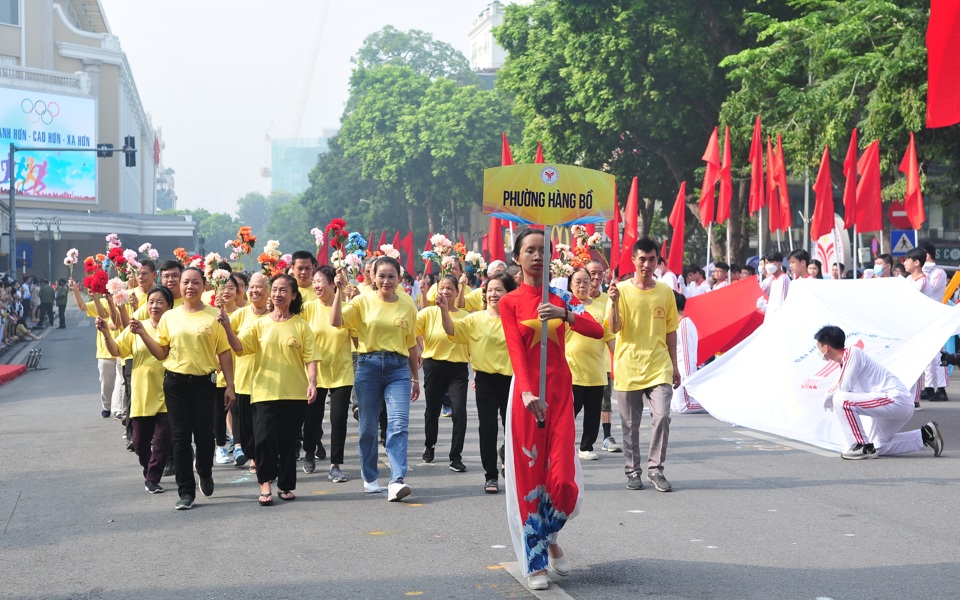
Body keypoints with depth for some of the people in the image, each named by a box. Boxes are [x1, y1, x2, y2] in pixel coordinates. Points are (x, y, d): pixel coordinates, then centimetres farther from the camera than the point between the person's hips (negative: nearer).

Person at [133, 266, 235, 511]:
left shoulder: (214, 316, 0)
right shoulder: (169, 317, 6)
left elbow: (224, 353, 1)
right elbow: (161, 353, 8)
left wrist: (230, 386, -2)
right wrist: (142, 333, -4)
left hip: (203, 382, -2)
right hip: (175, 382, 2)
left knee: (204, 435, -1)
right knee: (180, 436, 2)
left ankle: (205, 474, 32)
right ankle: (186, 491, 9)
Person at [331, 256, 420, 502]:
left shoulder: (407, 307, 6)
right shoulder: (364, 301, 1)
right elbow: (336, 321, -11)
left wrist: (415, 378, 16)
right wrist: (339, 291, -15)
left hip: (398, 368, 0)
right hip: (369, 366, 0)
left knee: (399, 424, -13)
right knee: (368, 426, 9)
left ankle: (397, 481, -19)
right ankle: (369, 478, 25)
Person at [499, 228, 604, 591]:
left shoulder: (562, 298, 8)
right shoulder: (509, 302, 0)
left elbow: (598, 331, -6)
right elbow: (516, 350, -14)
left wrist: (565, 314, -24)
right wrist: (527, 393, -29)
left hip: (560, 390, 2)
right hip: (526, 391, -2)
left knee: (561, 476, -5)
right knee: (529, 475, 1)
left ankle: (551, 537, 25)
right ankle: (535, 562, 11)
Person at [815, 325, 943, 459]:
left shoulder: (852, 352, -11)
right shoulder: (844, 361, 17)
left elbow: (845, 388, -17)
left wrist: (830, 394, 1)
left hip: (896, 400, -11)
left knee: (841, 400, -21)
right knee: (877, 447, 21)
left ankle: (863, 447, -14)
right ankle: (925, 435, 22)